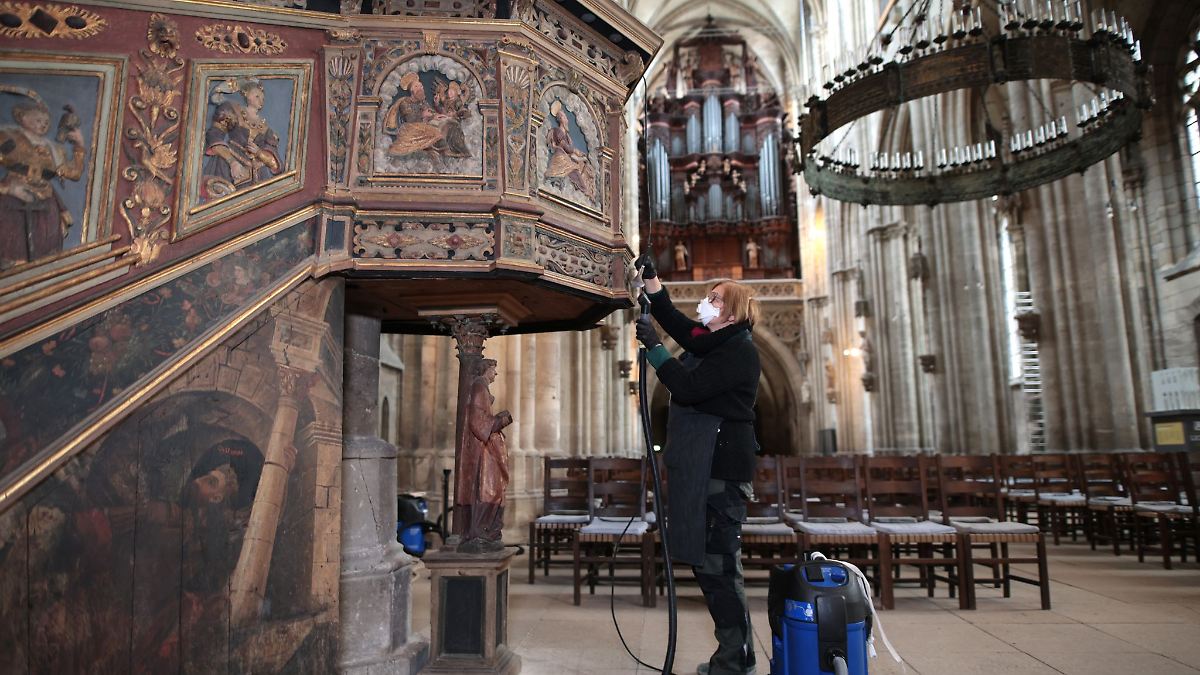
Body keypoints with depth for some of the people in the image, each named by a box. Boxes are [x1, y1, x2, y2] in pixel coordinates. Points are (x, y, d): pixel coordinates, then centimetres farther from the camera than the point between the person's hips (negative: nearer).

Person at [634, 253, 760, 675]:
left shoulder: (739, 351, -11)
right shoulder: (711, 342, 16)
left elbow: (687, 387, -20)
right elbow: (672, 319, 27)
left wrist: (653, 347, -11)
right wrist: (650, 277, 20)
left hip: (721, 468, -10)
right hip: (702, 466, 10)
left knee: (717, 563, -7)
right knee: (706, 560, 12)